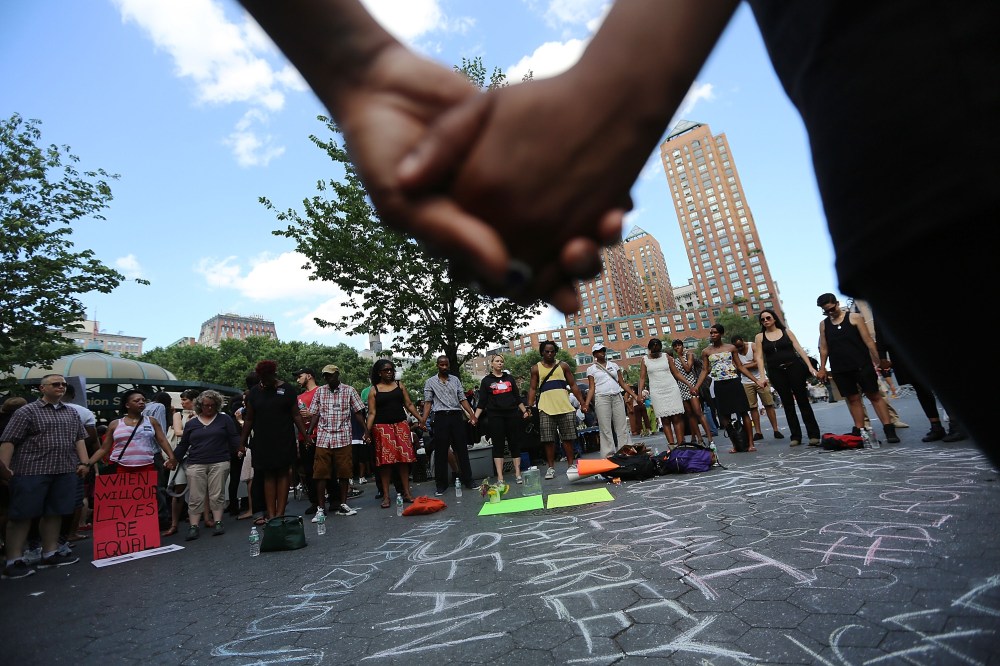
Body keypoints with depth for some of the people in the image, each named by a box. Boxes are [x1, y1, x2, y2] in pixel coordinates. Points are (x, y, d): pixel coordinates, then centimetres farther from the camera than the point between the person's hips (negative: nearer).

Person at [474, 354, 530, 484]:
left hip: (512, 415, 2)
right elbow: (481, 402, 3)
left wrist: (525, 411, 11)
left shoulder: (510, 378, 12)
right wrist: (475, 417, -6)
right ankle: (500, 478, 2)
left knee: (515, 444, 3)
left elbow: (518, 398, 16)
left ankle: (518, 474, 10)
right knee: (498, 446, -1)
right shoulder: (486, 380, 5)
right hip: (495, 416, -2)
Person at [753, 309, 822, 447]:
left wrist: (810, 366, -8)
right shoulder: (759, 337, 6)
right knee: (787, 404, 5)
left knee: (803, 400, 0)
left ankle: (813, 434, 7)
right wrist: (763, 376, -10)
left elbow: (799, 349, 2)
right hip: (776, 372, 1)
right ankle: (795, 436, 10)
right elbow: (759, 357, 0)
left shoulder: (786, 331, 7)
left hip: (794, 367, -1)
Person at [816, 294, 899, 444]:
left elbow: (868, 340, -3)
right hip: (839, 370, 3)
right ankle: (859, 431, 11)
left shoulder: (854, 318, 0)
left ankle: (889, 430, 6)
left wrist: (877, 361, -8)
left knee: (874, 396, 1)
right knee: (852, 399, 7)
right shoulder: (823, 324, 9)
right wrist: (822, 368, 7)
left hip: (862, 365, -2)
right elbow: (823, 348, 10)